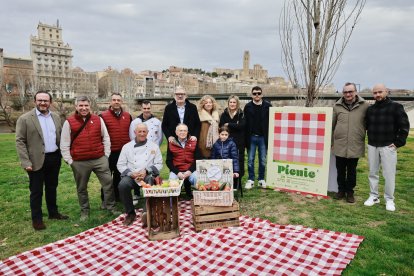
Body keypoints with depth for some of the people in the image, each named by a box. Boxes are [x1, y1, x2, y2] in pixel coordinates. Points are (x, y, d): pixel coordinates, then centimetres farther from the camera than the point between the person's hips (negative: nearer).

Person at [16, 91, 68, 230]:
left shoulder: (56, 117, 7)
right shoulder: (25, 119, -8)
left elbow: (61, 137, 13)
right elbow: (20, 141, -9)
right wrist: (26, 162, -14)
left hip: (54, 158, 5)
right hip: (37, 160, -4)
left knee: (52, 187, 18)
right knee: (36, 191, 6)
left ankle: (53, 212, 32)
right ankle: (37, 219, 20)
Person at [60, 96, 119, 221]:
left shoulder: (98, 120, 4)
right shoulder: (69, 122, -1)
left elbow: (106, 138, 10)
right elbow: (64, 144, 1)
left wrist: (106, 155, 5)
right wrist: (69, 161, -2)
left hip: (100, 159, 1)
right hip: (79, 162, -1)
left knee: (108, 182, 3)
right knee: (81, 188, 11)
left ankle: (111, 207, 18)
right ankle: (84, 211, 28)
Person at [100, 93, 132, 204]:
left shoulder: (128, 116, 7)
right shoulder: (103, 116, -6)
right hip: (109, 152, -3)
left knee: (120, 176, 15)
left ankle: (118, 197, 29)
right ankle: (105, 200, 21)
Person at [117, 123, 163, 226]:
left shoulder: (154, 146, 12)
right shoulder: (127, 146, 13)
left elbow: (159, 164, 7)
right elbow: (120, 164, 9)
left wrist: (146, 171, -10)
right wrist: (131, 173, -9)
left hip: (148, 175, -1)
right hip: (131, 175, 1)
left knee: (151, 183, -35)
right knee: (123, 185, -31)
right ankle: (130, 213, -8)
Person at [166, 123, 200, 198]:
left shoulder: (193, 142, 6)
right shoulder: (171, 144, 5)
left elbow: (197, 159, 1)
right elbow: (168, 161, 3)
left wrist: (190, 171, -13)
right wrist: (177, 172, -11)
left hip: (191, 170, 0)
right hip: (176, 170, 0)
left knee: (197, 178, -28)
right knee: (172, 179, -29)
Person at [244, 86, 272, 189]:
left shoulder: (268, 106, -1)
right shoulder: (248, 107, 2)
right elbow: (245, 123, 0)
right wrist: (246, 138, -6)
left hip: (263, 137, 0)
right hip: (251, 137, 1)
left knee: (263, 160, 8)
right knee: (250, 160, 5)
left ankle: (262, 180, 22)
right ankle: (251, 180, 16)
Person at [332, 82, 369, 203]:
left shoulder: (365, 106, -3)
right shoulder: (337, 106, 2)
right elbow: (332, 125, 7)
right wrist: (330, 142, 9)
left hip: (355, 146, -1)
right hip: (339, 145, 1)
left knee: (352, 171, 11)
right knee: (340, 170, 12)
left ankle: (350, 192, 26)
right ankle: (341, 190, 28)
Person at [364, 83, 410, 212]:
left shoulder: (396, 107, -4)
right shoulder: (370, 109, 8)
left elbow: (404, 126, -5)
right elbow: (365, 126, 17)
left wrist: (398, 142, -10)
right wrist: (370, 139, 6)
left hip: (388, 147, -4)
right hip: (372, 146, 4)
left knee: (389, 174, 0)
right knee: (372, 173, 10)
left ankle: (389, 200, 13)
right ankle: (374, 196, 22)